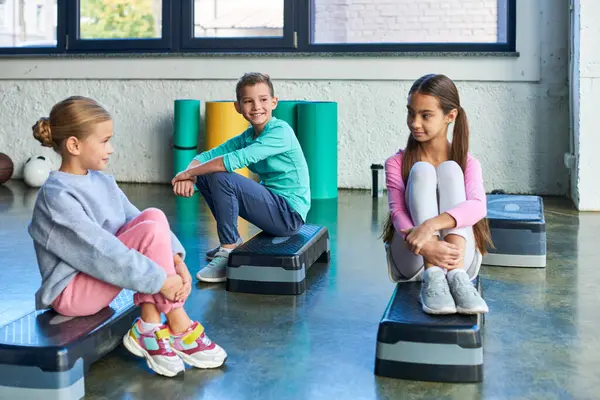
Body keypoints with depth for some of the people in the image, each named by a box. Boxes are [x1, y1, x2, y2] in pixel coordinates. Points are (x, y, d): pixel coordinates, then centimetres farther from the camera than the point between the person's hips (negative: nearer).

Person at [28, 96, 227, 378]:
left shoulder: (102, 182, 6)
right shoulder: (57, 196, -21)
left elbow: (136, 221, 2)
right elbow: (101, 252, -26)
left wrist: (176, 260, -13)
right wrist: (161, 280, -24)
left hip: (97, 275, 8)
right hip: (71, 292, -8)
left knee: (152, 216, -13)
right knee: (152, 230, -23)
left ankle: (150, 329, -15)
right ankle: (180, 329, -13)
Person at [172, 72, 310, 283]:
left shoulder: (280, 132, -18)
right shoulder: (246, 137, 7)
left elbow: (235, 160, -29)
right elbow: (206, 156, 3)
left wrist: (189, 172, -19)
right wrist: (189, 175, -20)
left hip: (290, 214, -8)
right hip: (271, 200, 9)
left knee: (221, 178, -24)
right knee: (205, 175, 6)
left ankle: (228, 252, -12)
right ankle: (232, 241, 14)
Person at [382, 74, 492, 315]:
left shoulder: (468, 164, 2)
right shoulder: (397, 163, 3)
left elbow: (477, 207, -20)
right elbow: (397, 212, -14)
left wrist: (431, 225, -39)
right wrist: (423, 245, -37)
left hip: (457, 258, 0)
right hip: (411, 258, 0)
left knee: (450, 170, -18)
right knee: (421, 171, -20)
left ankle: (456, 277, -37)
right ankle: (432, 280, -39)